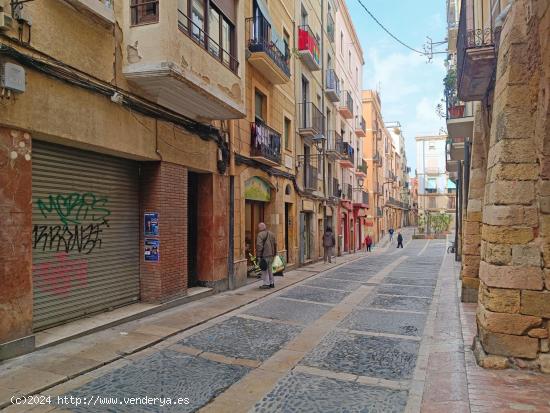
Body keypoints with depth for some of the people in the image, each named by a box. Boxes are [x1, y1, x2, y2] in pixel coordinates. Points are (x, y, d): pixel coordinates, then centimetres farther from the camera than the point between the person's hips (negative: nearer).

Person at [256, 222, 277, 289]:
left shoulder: (260, 235, -12)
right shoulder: (271, 233, 13)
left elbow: (259, 246, -18)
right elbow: (275, 244, 15)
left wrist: (259, 255, -14)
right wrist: (274, 253, 20)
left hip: (264, 255, -8)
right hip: (271, 254, 8)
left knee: (264, 269, 0)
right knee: (269, 269, 17)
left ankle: (266, 284, 2)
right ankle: (272, 283, 21)